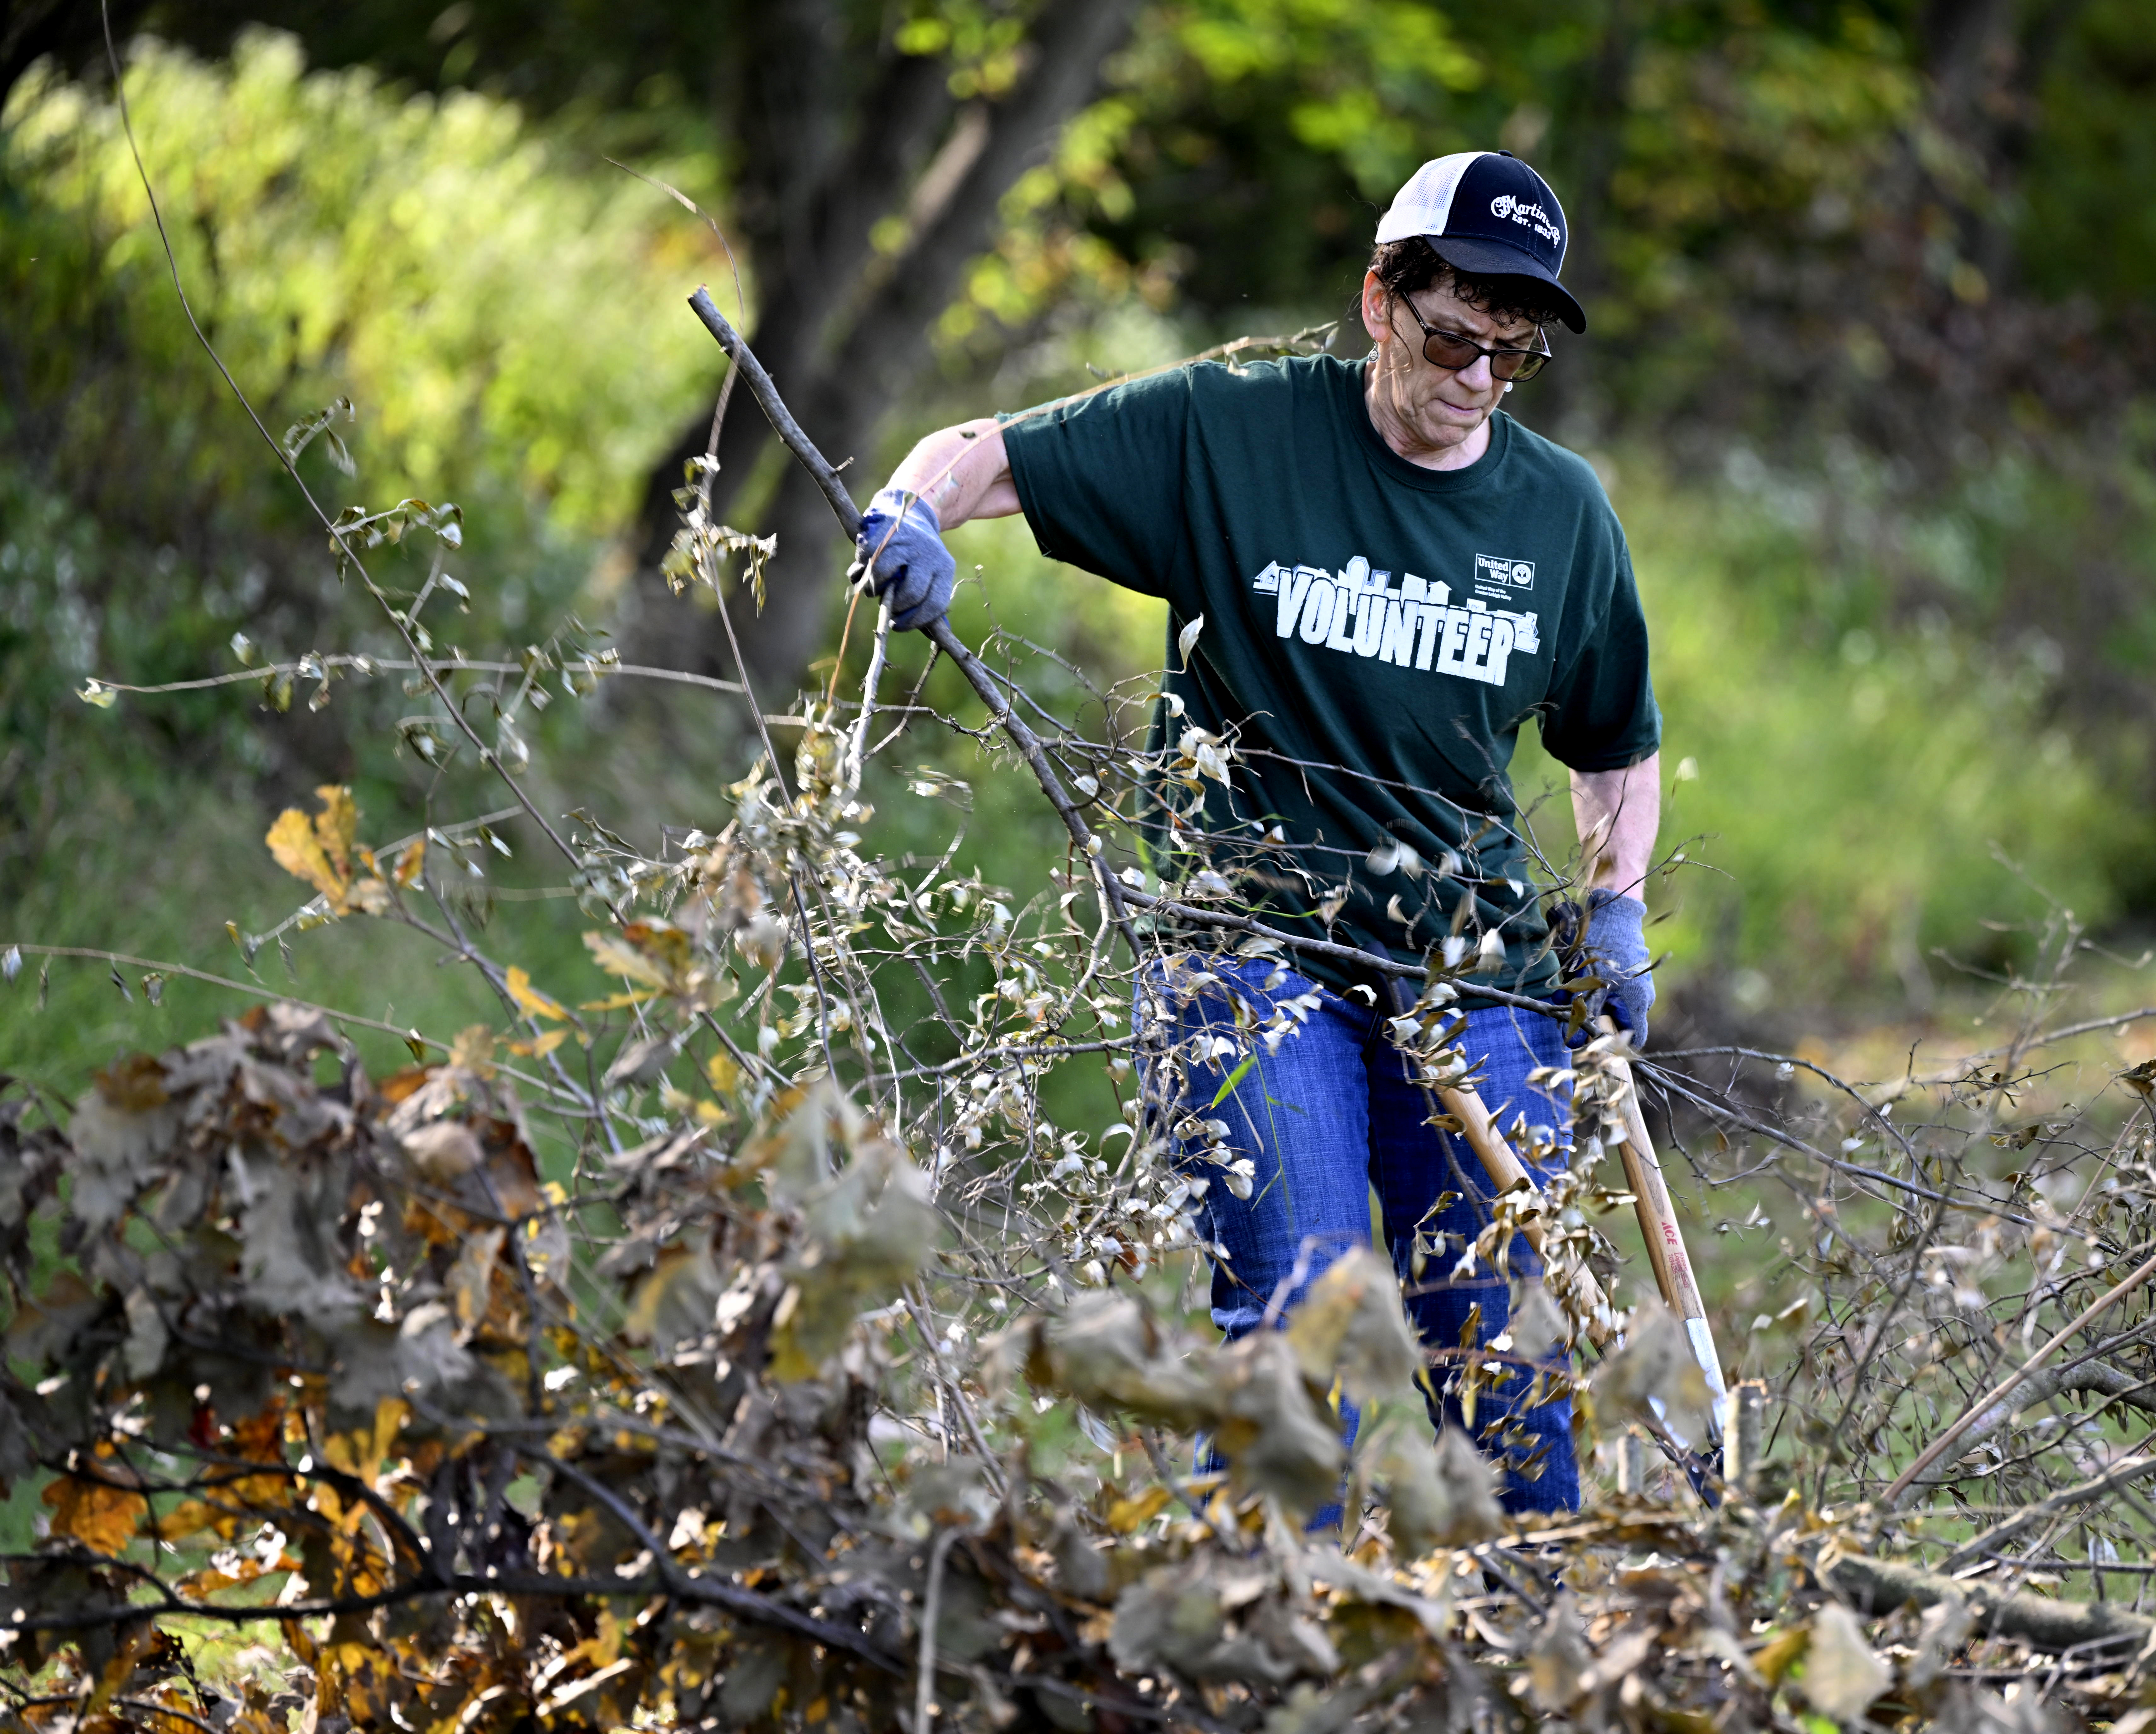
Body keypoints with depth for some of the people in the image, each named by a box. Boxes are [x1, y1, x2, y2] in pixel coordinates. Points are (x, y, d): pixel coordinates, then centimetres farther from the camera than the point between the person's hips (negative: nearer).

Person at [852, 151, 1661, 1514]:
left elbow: (1618, 744, 22)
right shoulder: (1228, 432, -3)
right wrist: (910, 516, -23)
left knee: (1500, 1346, 1)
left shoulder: (1563, 512, 8)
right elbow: (982, 455, -1)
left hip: (1478, 969, 3)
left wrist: (1619, 913, 9)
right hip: (1257, 938, -3)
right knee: (1298, 1316, -15)